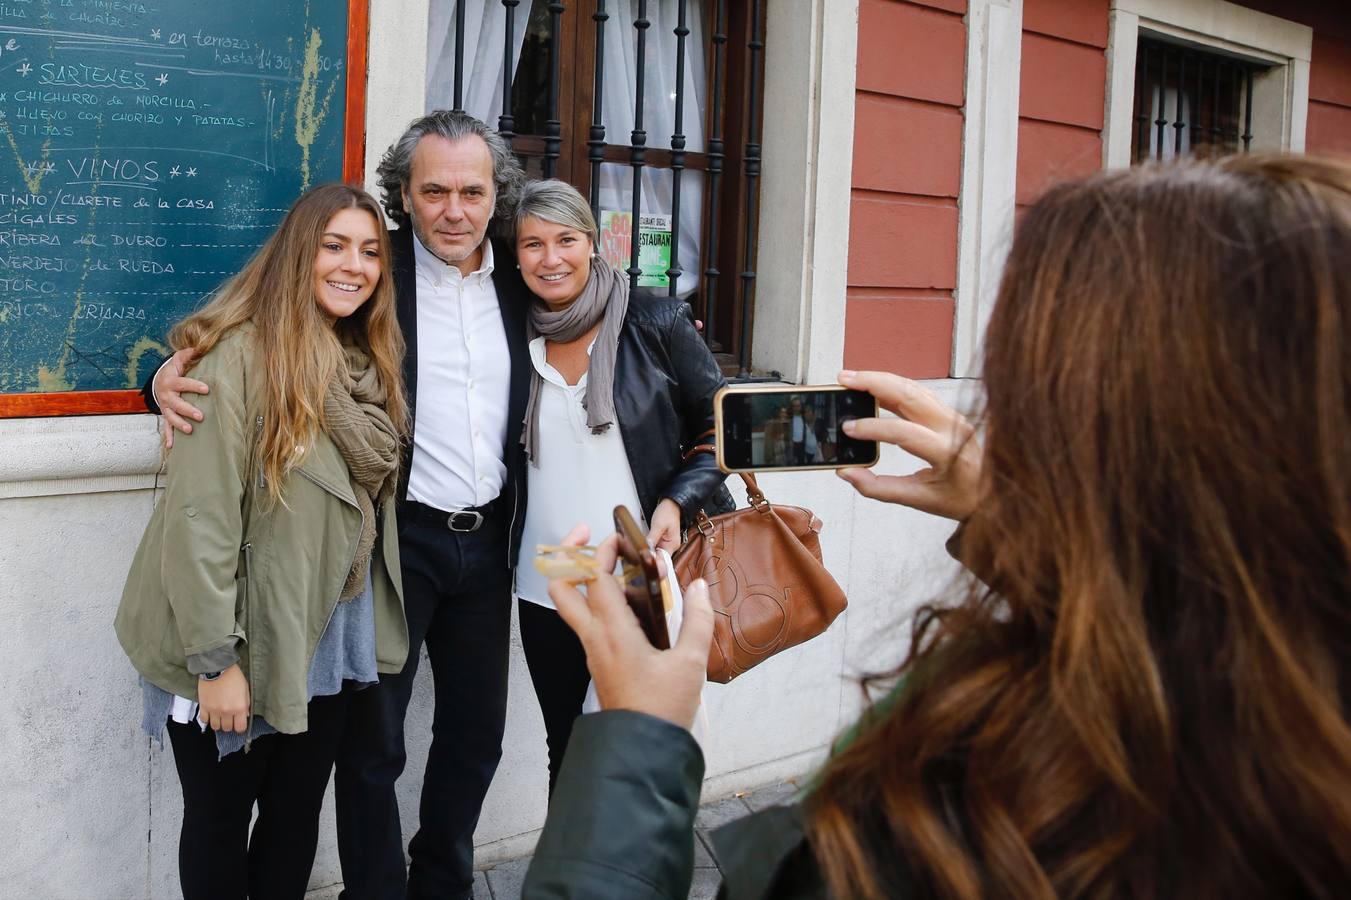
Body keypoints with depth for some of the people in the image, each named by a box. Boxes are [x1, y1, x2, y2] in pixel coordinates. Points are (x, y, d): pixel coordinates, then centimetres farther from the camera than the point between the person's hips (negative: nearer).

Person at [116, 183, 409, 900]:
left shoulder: (371, 362, 6)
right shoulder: (241, 356, -17)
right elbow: (200, 518, -21)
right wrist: (215, 660, -21)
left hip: (335, 637, 6)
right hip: (245, 643, -6)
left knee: (297, 813, 18)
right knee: (220, 819, 13)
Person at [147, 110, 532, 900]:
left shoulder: (518, 276, 3)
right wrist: (174, 371, -28)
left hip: (487, 538, 5)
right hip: (397, 538, -4)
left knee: (477, 731, 17)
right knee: (372, 740, 6)